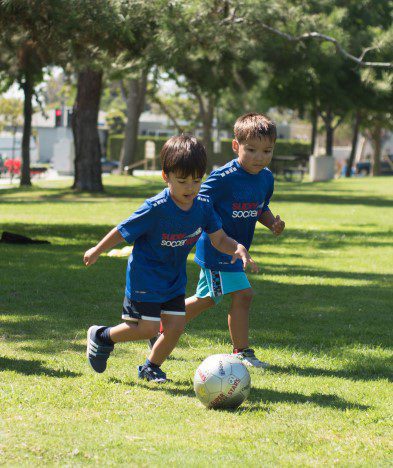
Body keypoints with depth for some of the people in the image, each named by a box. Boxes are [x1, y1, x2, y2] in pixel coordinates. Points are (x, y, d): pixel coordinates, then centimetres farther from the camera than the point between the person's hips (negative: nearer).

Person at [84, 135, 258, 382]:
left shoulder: (203, 205, -8)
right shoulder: (156, 209, -25)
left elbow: (219, 239, -3)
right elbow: (122, 232, -14)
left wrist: (238, 248, -24)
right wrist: (96, 252, -3)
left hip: (174, 278, 6)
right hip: (145, 276, -6)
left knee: (176, 325, 1)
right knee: (147, 328, -8)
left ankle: (151, 367, 25)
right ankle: (102, 336, 19)